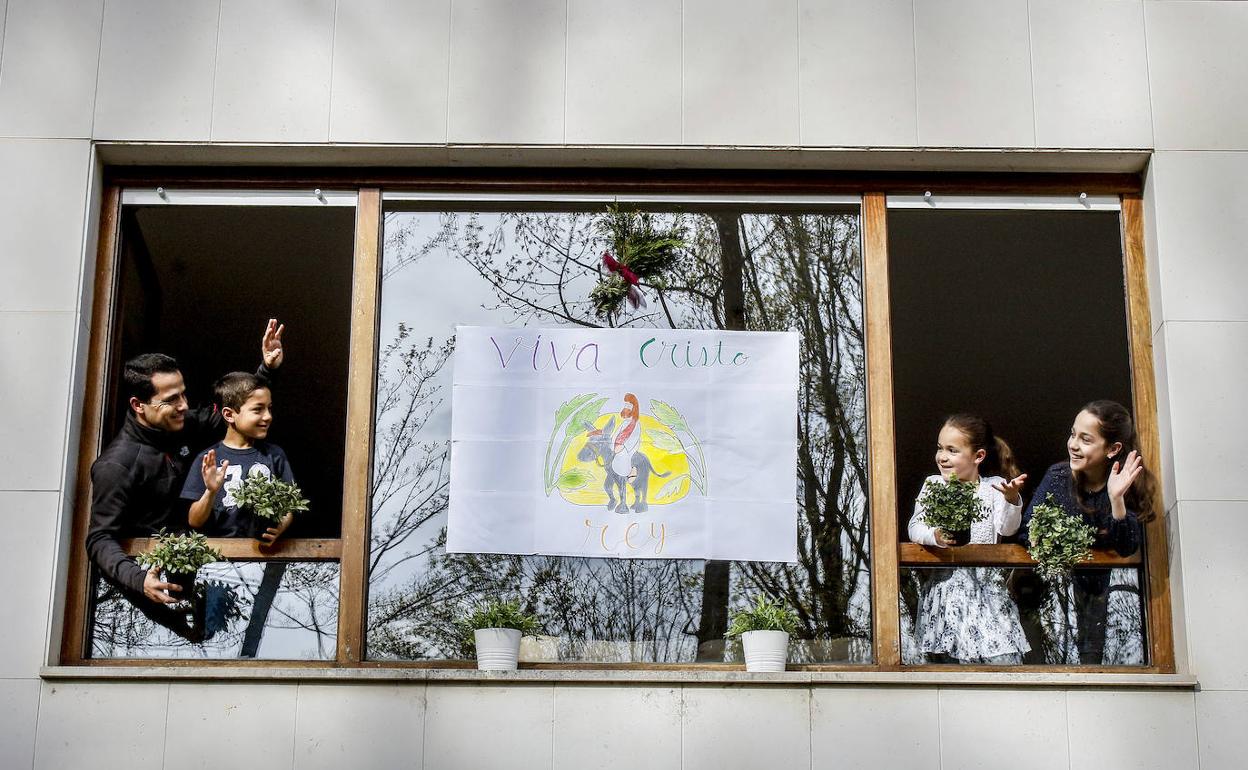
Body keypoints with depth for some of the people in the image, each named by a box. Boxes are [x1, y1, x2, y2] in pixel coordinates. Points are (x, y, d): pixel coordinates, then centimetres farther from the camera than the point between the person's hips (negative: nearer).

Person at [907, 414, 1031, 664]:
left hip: (988, 584, 0)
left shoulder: (994, 486, 3)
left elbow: (1007, 528, -7)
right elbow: (915, 527, -2)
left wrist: (1012, 499, -25)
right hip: (946, 584, 1)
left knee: (1004, 657, -5)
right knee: (947, 659, 3)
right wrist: (935, 536, -23)